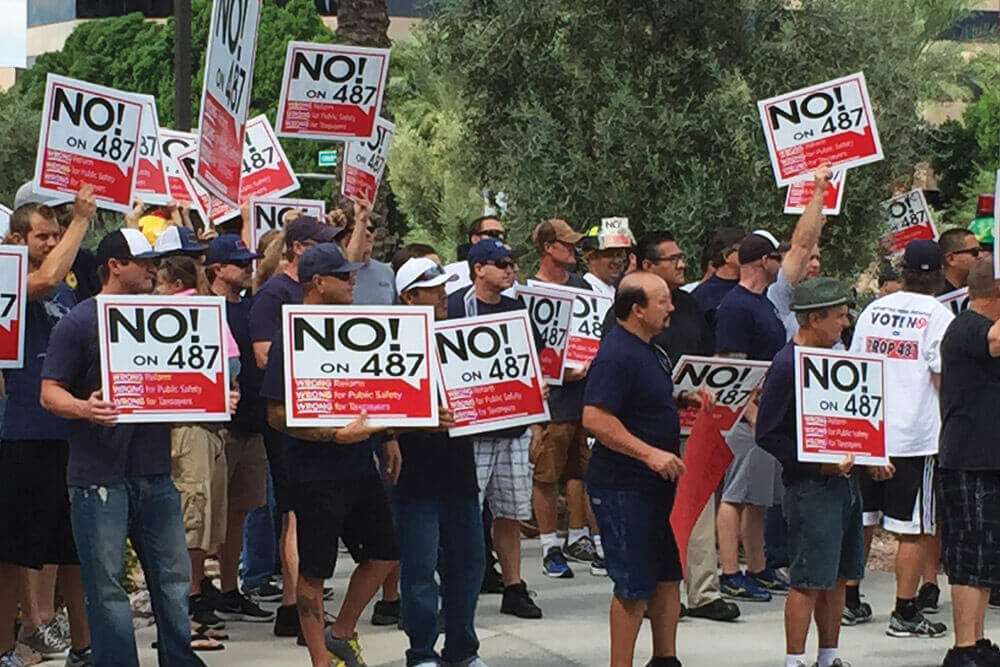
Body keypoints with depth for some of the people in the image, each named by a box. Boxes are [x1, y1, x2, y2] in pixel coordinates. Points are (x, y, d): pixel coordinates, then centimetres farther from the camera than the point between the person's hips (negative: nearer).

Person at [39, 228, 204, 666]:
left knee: (173, 576, 7)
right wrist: (84, 408, -26)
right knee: (106, 583, -1)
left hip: (154, 470, 5)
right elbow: (50, 393, -6)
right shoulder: (79, 322, -3)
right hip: (99, 476, -5)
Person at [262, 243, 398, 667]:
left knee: (383, 553, 12)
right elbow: (278, 415, -18)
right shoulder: (291, 337, -14)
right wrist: (337, 436, -26)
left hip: (359, 465, 8)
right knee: (313, 570, 2)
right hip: (316, 473, -8)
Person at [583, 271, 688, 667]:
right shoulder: (617, 356, -20)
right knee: (634, 586, -5)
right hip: (623, 487, -10)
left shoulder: (649, 350, 13)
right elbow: (595, 418, -28)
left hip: (656, 484, 10)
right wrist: (650, 453, -29)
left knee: (668, 574, 16)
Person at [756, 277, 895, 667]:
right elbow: (767, 434, -15)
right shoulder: (787, 365, -13)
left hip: (843, 479, 9)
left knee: (839, 576, 12)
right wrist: (819, 463, -19)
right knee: (809, 580, -6)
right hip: (809, 485, -9)